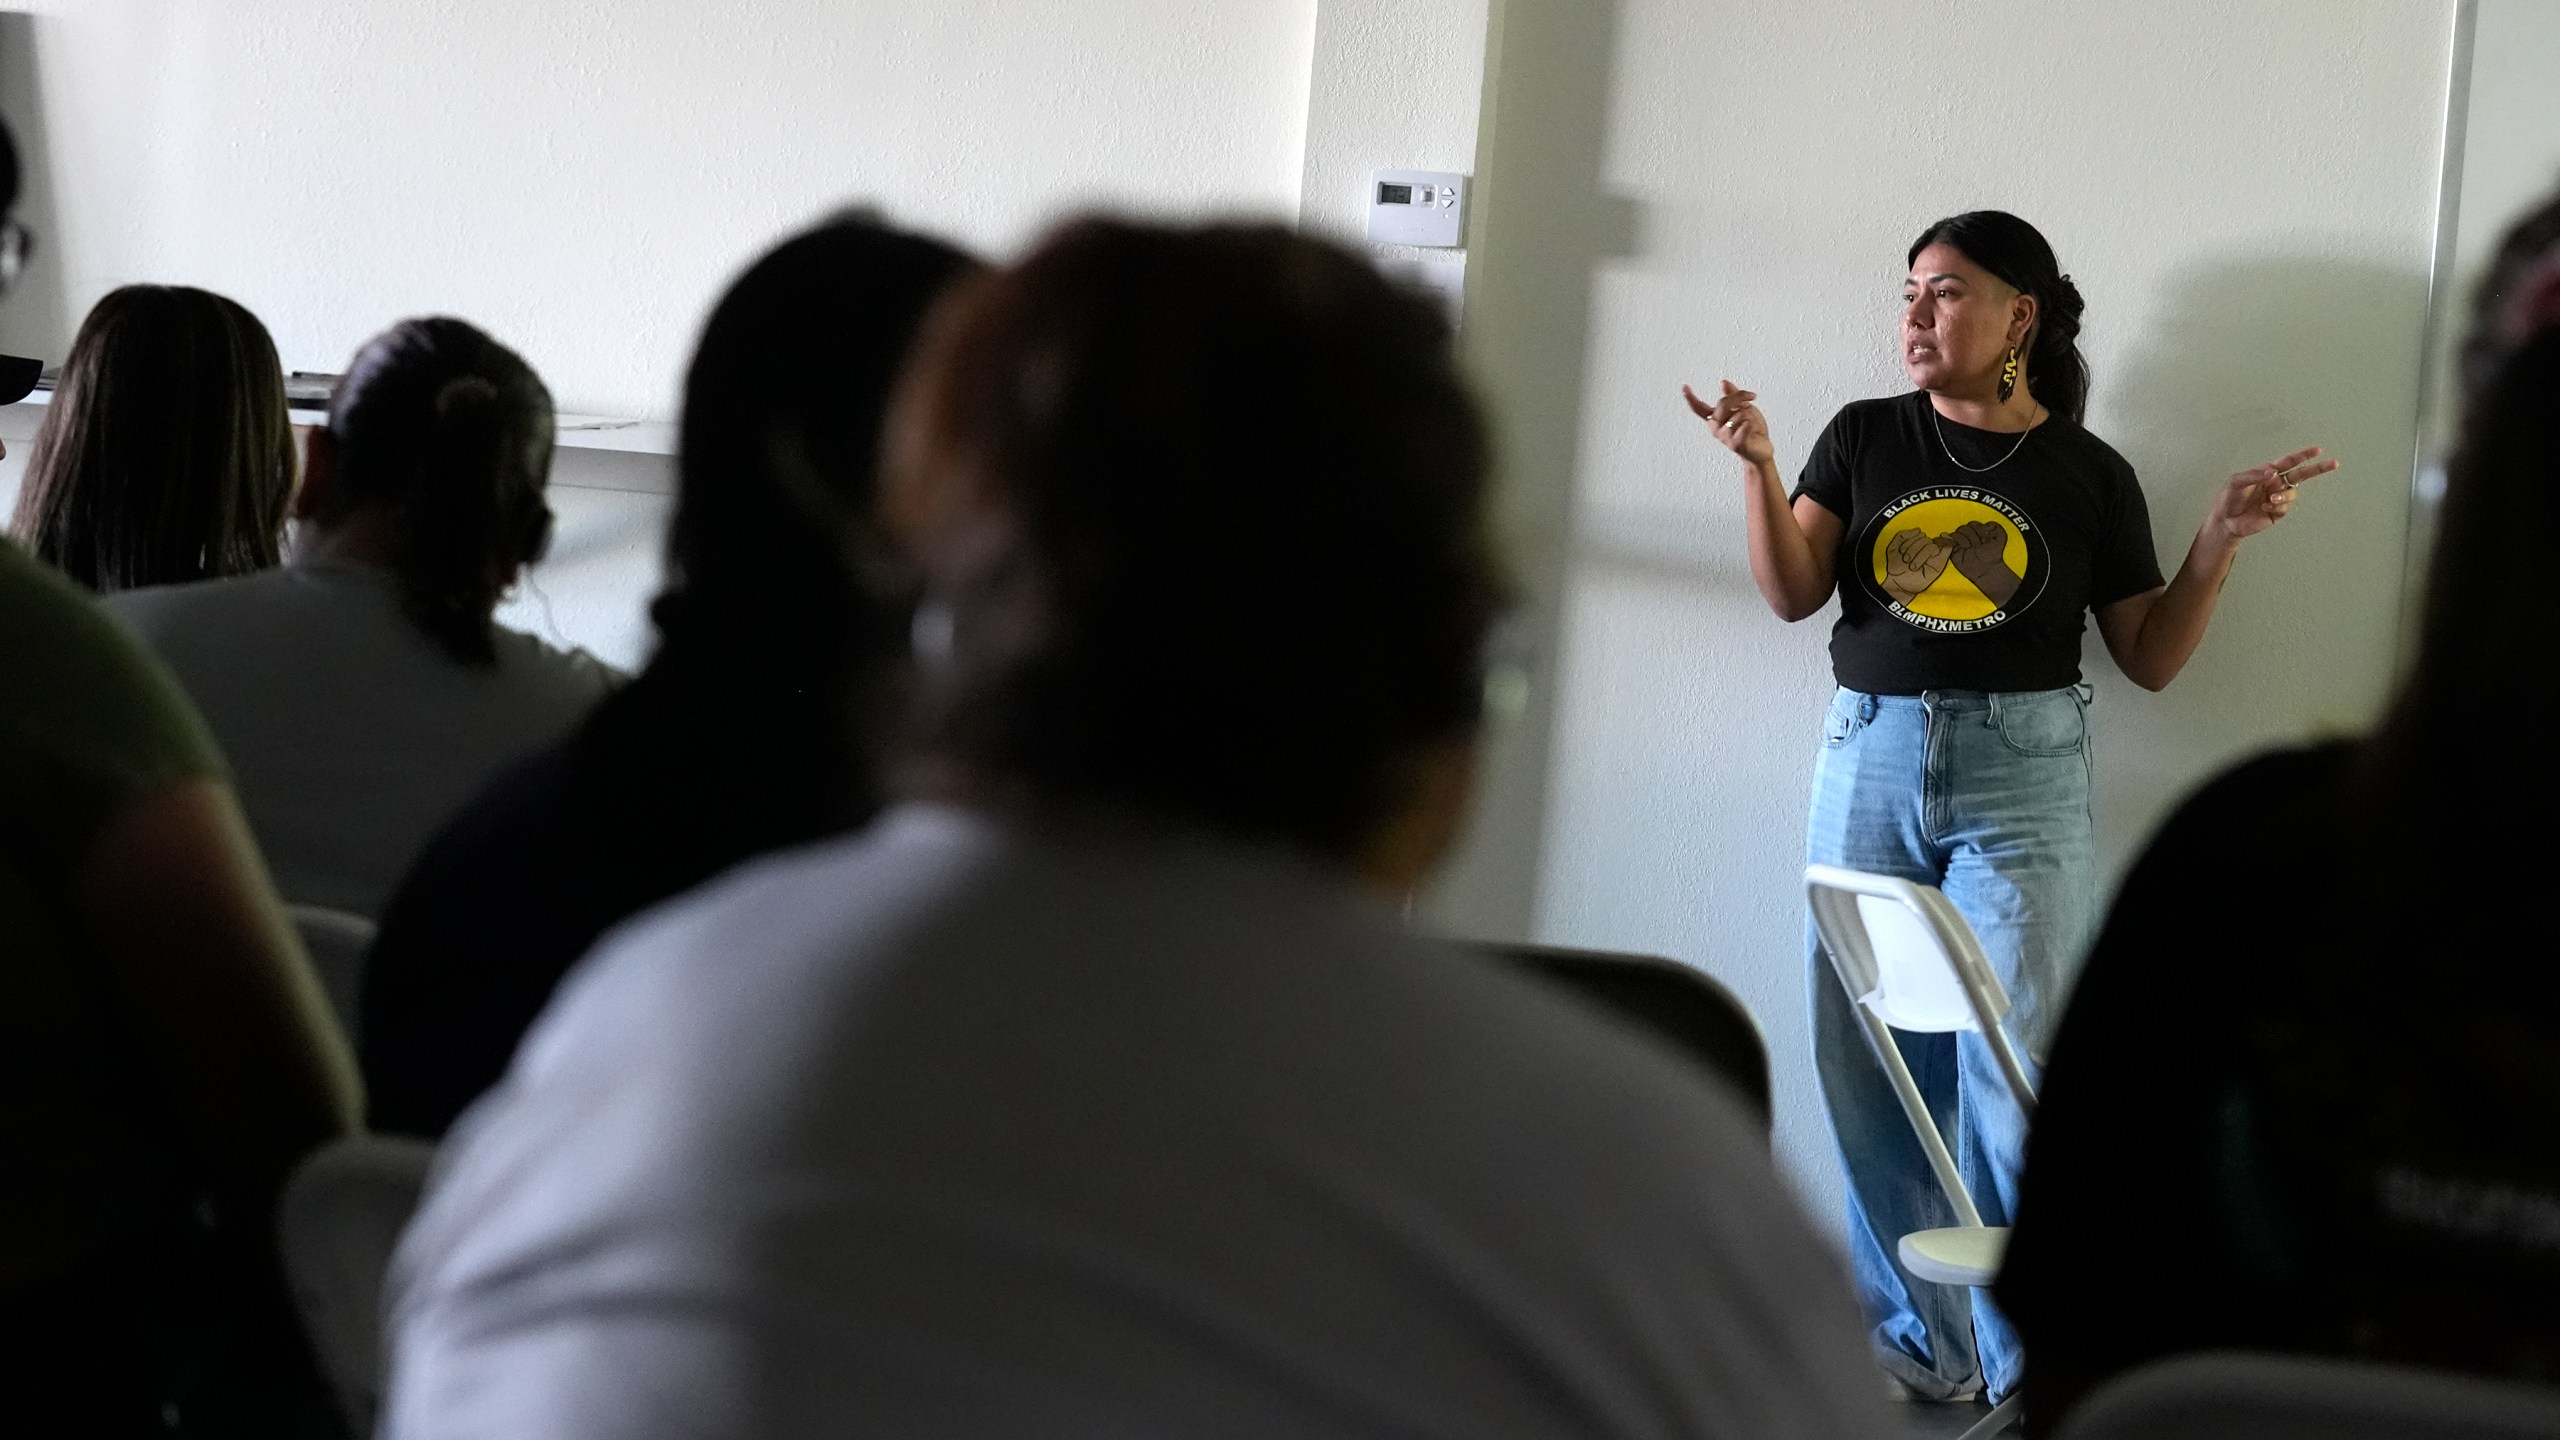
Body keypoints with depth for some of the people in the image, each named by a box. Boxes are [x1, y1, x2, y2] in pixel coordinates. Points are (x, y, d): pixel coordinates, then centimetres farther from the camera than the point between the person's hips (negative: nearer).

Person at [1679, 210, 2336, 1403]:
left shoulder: (2090, 475, 5)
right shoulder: (1864, 438, 8)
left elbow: (2150, 658, 8)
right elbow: (1792, 594, 1)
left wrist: (2220, 541, -3)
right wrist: (1756, 465, -11)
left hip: (2021, 776, -2)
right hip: (1869, 758, 2)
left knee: (2011, 1077, -8)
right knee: (1870, 1070, 3)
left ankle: (2031, 1371, 1)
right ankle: (1913, 1348, 14)